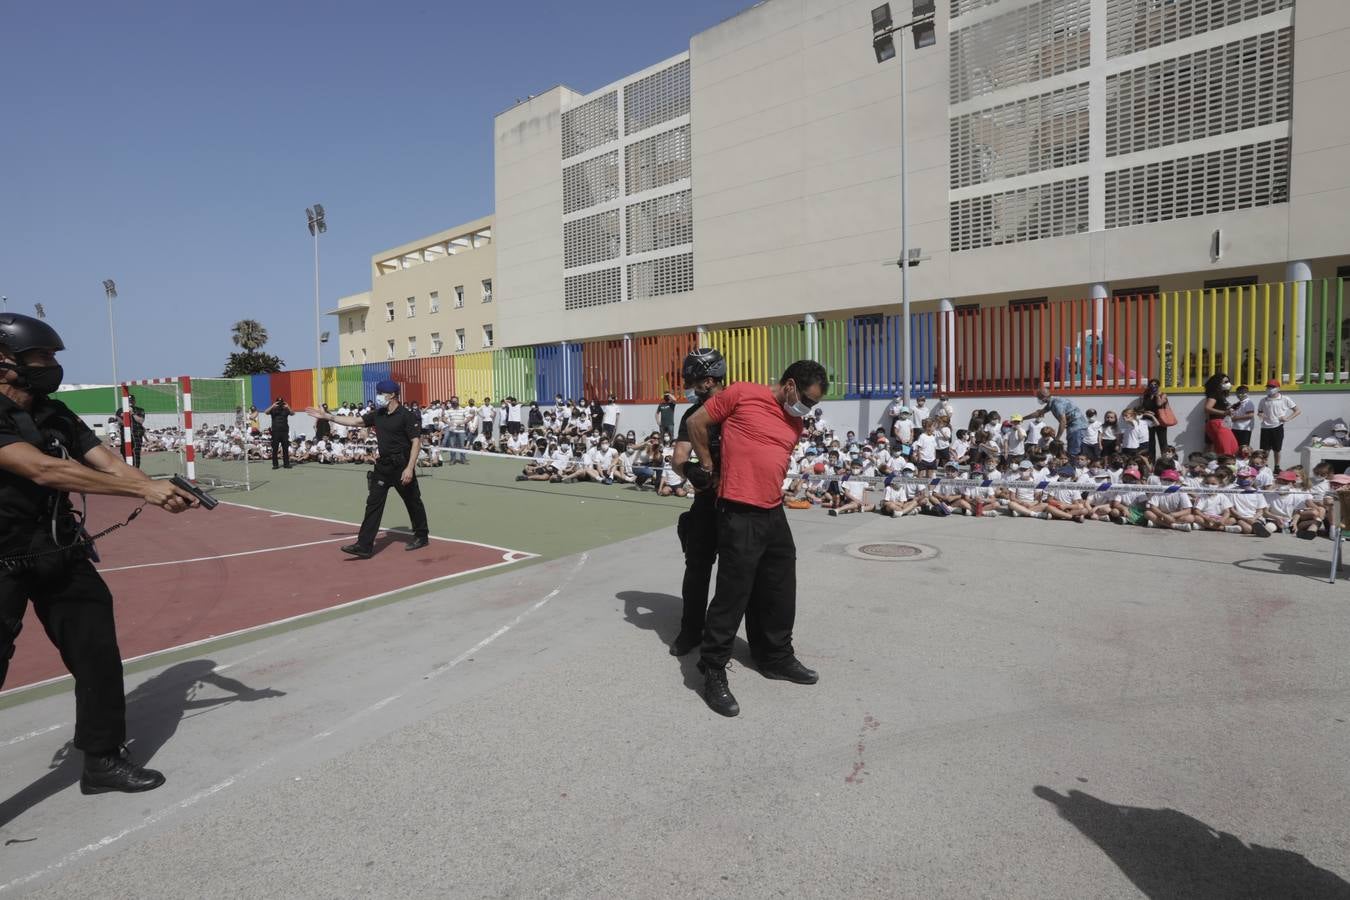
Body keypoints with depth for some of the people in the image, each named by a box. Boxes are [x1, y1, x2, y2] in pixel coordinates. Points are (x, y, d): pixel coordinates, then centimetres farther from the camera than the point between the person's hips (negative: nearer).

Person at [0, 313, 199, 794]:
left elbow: (107, 460, -3)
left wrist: (159, 490, -21)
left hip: (60, 555, 7)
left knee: (97, 656, 9)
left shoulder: (57, 416, 5)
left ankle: (103, 760, 25)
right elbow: (43, 470, -30)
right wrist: (142, 489, -33)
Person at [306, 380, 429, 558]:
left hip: (402, 466, -7)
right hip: (382, 465, 7)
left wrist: (410, 468, -21)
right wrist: (327, 416, 10)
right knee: (373, 504, 1)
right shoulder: (377, 415, 9)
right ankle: (364, 546, 2)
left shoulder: (407, 415, -13)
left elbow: (416, 442, -16)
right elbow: (355, 421, 15)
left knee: (413, 502, 8)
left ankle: (422, 536, 27)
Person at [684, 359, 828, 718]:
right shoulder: (742, 394, -7)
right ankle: (713, 673, 11)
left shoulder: (795, 423, 13)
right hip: (739, 514, -8)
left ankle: (777, 657, 36)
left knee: (780, 591, 17)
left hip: (774, 513, 8)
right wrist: (708, 466, 6)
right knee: (732, 594, -3)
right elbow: (696, 422, 1)